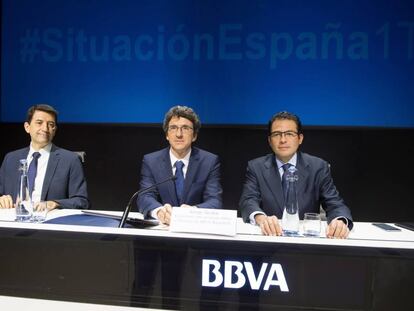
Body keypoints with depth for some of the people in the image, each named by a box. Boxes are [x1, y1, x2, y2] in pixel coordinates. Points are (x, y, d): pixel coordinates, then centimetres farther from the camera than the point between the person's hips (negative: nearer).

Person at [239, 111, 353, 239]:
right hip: (271, 236, 0)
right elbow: (248, 201, -10)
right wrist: (261, 217, -32)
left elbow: (335, 203, -2)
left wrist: (340, 221, -25)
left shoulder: (318, 167, 4)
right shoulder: (256, 167, 3)